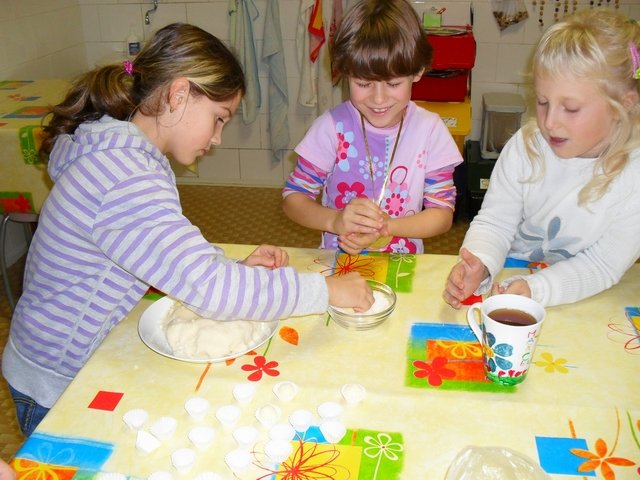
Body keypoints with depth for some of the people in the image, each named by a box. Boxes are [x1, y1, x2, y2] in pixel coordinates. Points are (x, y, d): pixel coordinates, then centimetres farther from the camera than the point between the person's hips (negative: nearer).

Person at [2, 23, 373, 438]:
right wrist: (325, 289, -28)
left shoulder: (125, 156, 1)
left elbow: (176, 261, 7)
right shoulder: (125, 183, -32)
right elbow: (209, 289, -37)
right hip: (57, 391, -8)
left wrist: (237, 267, -8)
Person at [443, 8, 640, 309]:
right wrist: (479, 266, -28)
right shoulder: (526, 146, -10)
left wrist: (535, 289, -30)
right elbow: (494, 222, -7)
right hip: (510, 279, 2)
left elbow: (603, 265, -14)